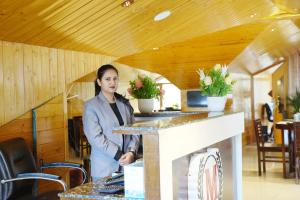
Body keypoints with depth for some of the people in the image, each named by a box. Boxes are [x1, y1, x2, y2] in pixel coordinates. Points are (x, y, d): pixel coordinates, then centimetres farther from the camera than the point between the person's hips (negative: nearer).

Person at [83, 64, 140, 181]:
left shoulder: (124, 104, 11)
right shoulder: (91, 106, -3)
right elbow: (95, 137, -11)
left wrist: (132, 152, -10)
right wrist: (118, 156, -16)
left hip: (127, 163, 4)